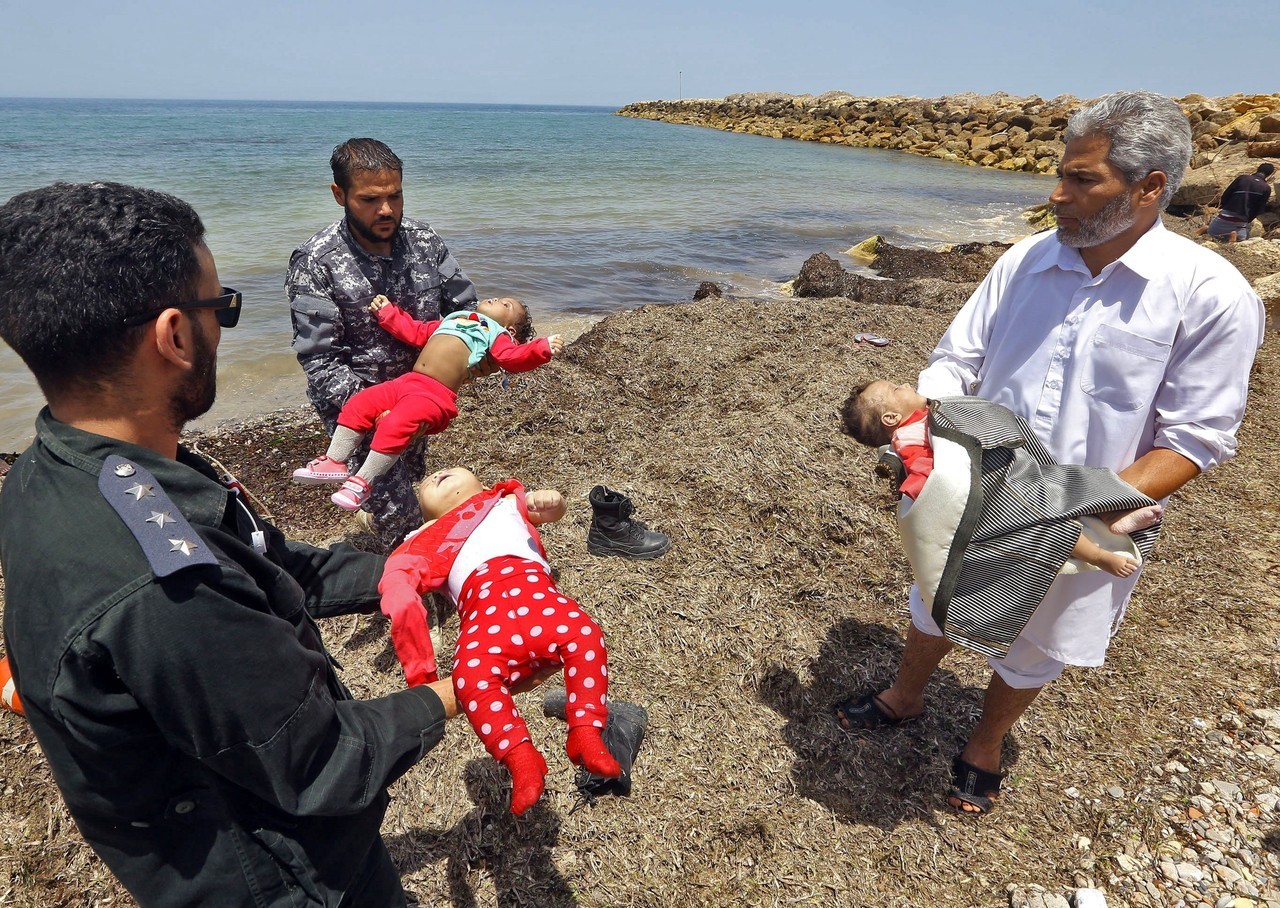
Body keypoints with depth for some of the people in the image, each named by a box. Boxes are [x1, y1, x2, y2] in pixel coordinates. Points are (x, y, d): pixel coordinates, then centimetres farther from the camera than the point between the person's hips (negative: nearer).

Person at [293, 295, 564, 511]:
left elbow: (515, 357, -7)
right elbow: (414, 331, 36)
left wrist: (543, 347, -22)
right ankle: (334, 462, 6)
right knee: (357, 406, 0)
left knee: (395, 426, -27)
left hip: (436, 396, -7)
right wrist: (386, 311, 34)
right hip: (406, 382, 8)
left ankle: (362, 482, -18)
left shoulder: (495, 336, 10)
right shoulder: (450, 320, 30)